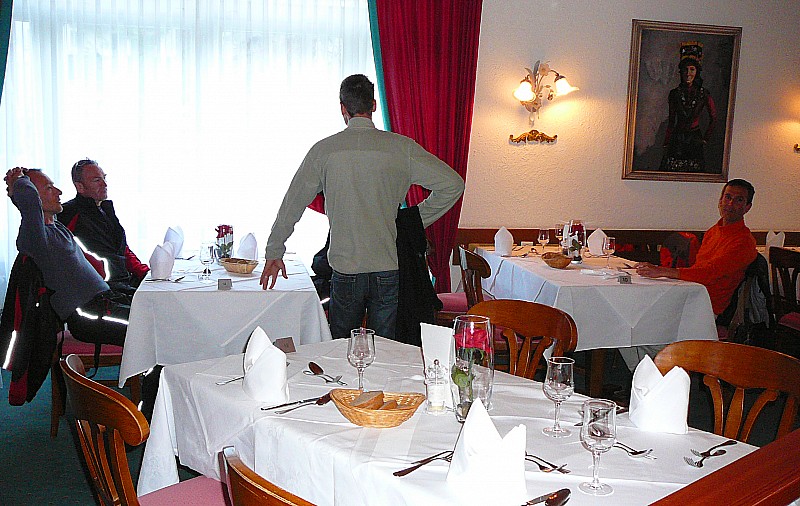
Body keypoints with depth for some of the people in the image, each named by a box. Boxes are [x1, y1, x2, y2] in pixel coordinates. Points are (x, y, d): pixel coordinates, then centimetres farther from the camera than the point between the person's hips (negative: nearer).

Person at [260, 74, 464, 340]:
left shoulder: (324, 150, -1)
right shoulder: (400, 147, -4)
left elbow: (293, 203, 6)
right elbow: (453, 184, -4)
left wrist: (273, 253, 16)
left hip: (345, 273, 0)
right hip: (389, 270, 0)